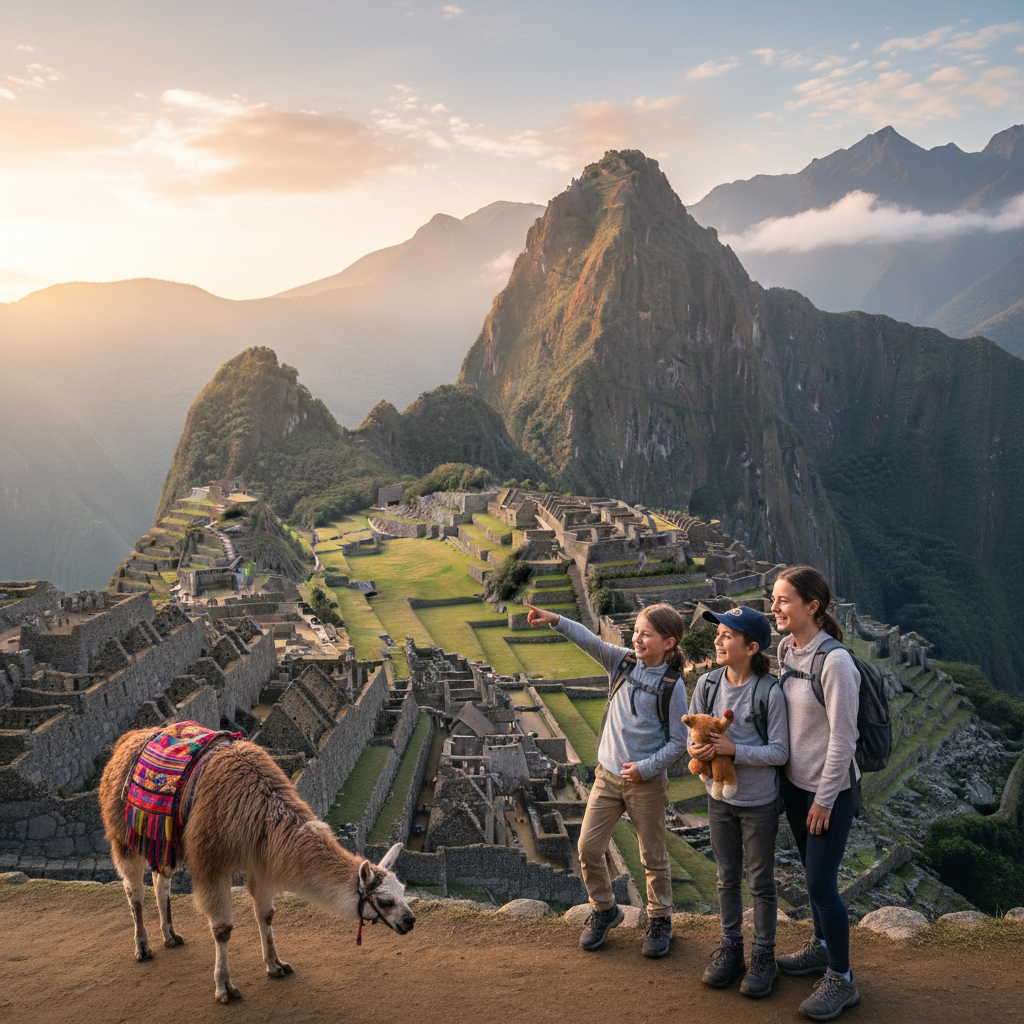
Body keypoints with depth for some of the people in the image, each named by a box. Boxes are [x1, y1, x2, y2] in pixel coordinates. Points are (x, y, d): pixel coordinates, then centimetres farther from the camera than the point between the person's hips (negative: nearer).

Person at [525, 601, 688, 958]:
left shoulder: (672, 685, -12)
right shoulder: (623, 661, -2)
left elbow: (679, 742, -9)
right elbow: (591, 641, -16)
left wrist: (646, 768, -17)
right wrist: (556, 620, -31)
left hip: (647, 782, -4)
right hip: (608, 774, 4)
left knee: (653, 856, 11)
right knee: (589, 848, 5)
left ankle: (660, 919, 32)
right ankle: (604, 910, 28)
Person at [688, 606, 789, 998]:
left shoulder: (769, 693, -19)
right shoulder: (707, 684, -6)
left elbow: (780, 752, -17)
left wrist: (733, 749, -26)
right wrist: (696, 750, -19)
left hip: (759, 803, -4)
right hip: (719, 797, 4)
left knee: (761, 881, 11)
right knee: (727, 877, 18)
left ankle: (764, 956, 27)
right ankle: (730, 947, 35)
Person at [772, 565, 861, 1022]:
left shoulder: (835, 663, -24)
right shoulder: (786, 650, 0)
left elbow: (843, 739, -21)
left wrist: (824, 800, -15)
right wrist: (790, 781, 13)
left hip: (830, 789, -7)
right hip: (795, 782, 7)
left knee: (821, 883, -2)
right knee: (811, 872, 21)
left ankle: (841, 979, 16)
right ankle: (821, 946, 41)